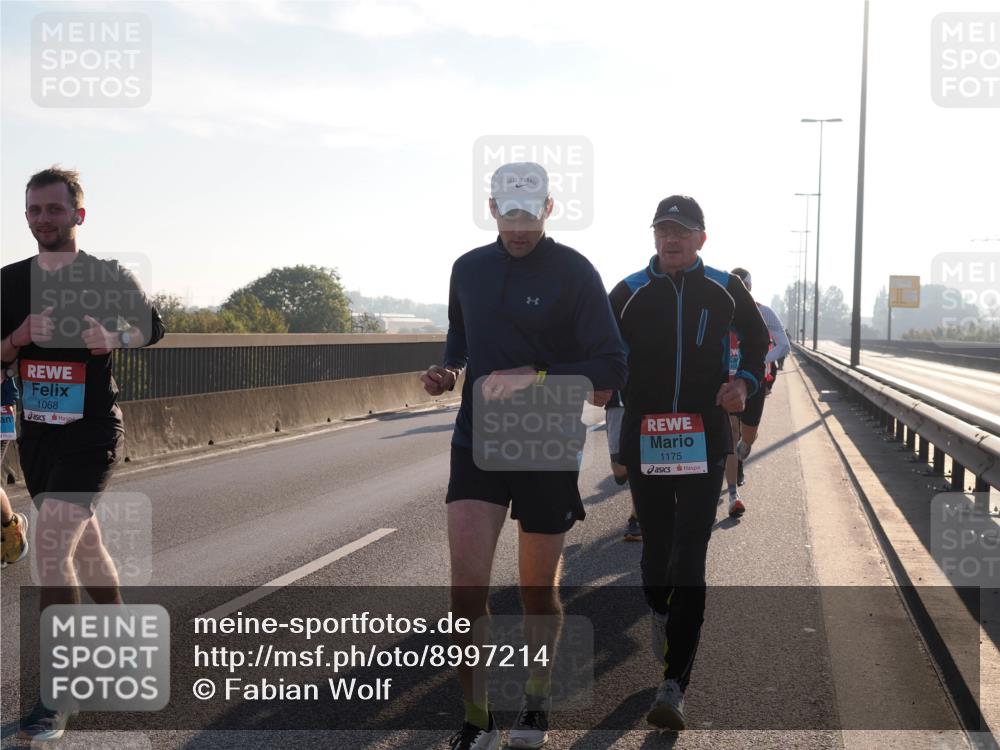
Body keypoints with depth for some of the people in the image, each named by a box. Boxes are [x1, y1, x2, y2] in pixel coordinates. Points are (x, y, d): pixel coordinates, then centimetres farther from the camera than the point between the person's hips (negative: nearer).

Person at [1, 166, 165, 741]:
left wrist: (114, 338, -14)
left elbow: (152, 325, 8)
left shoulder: (109, 277, -6)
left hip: (92, 434, -5)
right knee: (83, 544, 19)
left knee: (51, 546, -18)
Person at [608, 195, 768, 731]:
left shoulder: (725, 291, 5)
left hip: (705, 441, -1)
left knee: (690, 561, -10)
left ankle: (674, 687, -12)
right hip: (644, 439, 1)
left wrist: (745, 382, 0)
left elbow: (759, 341, 19)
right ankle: (660, 612, 45)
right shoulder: (629, 293, 4)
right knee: (656, 546, 11)